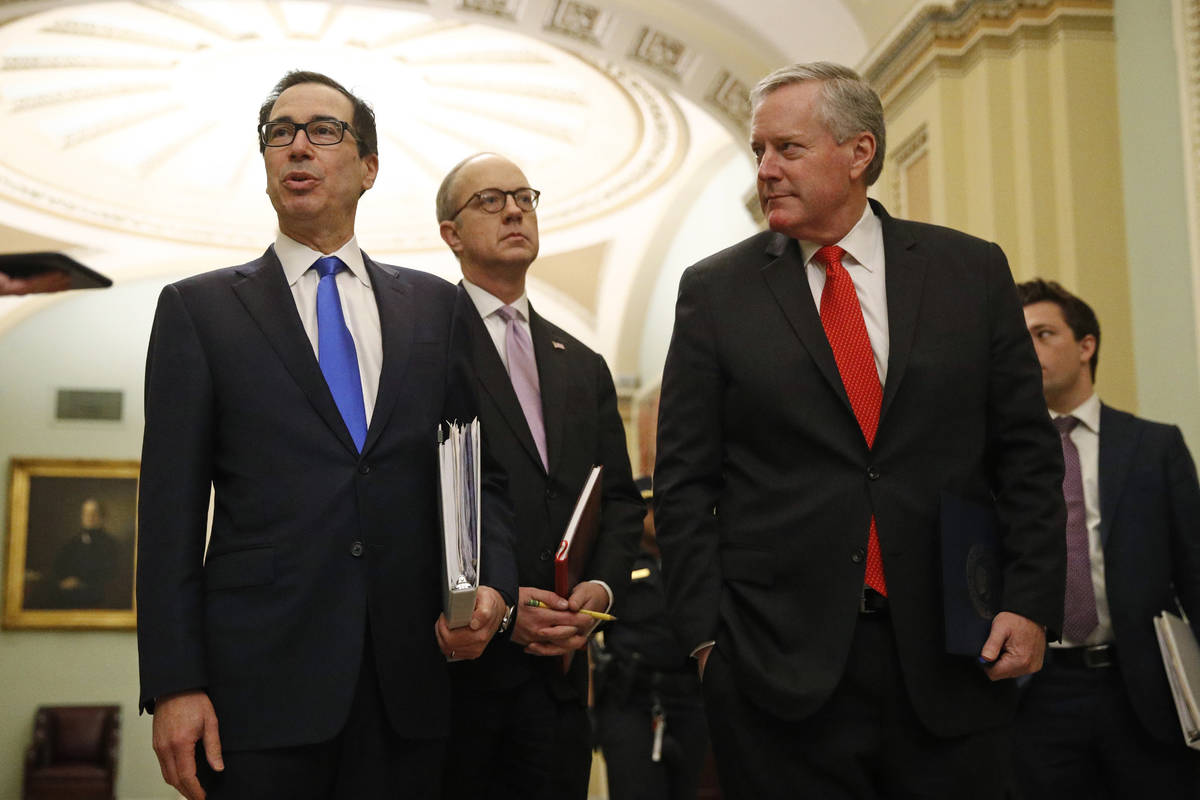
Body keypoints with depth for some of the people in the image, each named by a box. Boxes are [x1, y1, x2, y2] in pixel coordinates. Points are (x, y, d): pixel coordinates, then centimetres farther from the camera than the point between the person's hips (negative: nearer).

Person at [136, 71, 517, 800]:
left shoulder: (434, 306, 13)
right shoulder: (199, 309, 6)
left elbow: (480, 467, 14)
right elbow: (171, 506, 0)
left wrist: (492, 582, -6)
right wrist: (174, 685, -7)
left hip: (409, 683, 2)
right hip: (261, 683, -2)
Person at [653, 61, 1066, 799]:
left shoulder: (972, 271, 6)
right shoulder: (715, 291, 4)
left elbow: (1027, 454, 7)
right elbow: (685, 480, 3)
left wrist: (1031, 602, -2)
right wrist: (707, 632, -4)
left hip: (954, 657, 1)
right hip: (781, 668, -1)